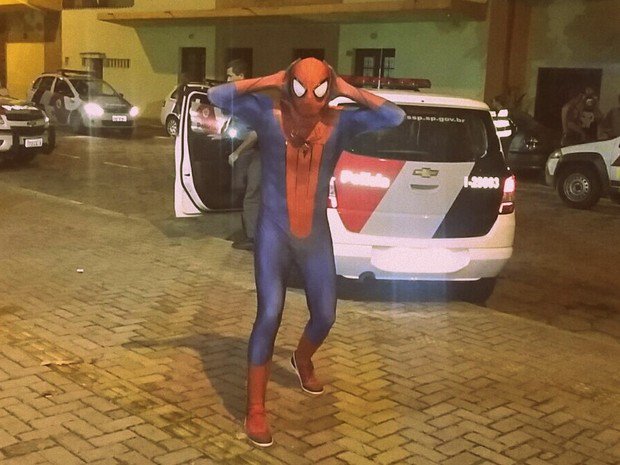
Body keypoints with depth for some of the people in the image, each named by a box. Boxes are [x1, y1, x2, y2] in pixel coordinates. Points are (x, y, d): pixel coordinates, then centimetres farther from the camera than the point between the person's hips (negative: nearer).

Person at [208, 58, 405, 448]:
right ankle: (256, 410, -1)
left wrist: (350, 91, -16)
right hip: (274, 232, -3)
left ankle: (302, 360, 46)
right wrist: (267, 81, -20)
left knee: (325, 316, 10)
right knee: (269, 316, -13)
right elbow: (217, 95, -20)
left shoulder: (340, 122, -8)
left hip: (316, 234, 3)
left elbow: (395, 117, -16)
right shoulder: (268, 114, -11)